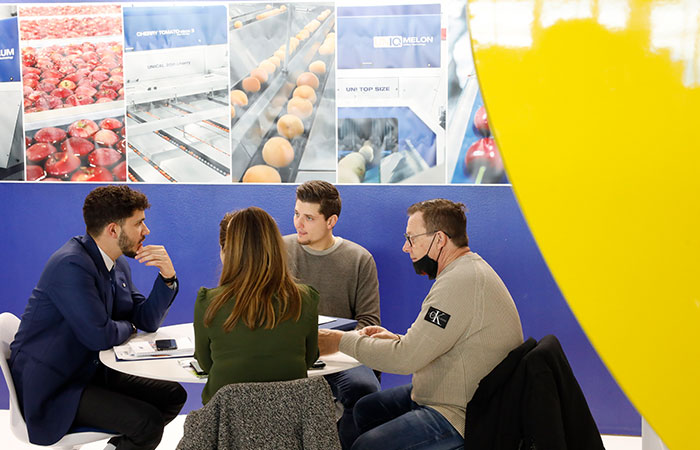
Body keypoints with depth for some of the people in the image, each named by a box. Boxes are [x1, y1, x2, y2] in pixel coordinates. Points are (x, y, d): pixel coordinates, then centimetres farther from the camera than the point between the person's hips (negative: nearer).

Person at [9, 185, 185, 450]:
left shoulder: (118, 266, 7)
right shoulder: (71, 265, -23)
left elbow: (147, 321, 8)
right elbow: (99, 336, -24)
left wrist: (167, 277, -7)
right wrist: (128, 326, -2)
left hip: (90, 371, 10)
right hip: (51, 389, -10)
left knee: (173, 396, 9)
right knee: (148, 422, -22)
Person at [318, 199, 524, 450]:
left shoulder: (460, 283, -23)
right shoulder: (468, 269, 12)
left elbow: (406, 358, -24)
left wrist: (342, 341, -12)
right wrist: (395, 339, 6)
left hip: (460, 418, -11)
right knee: (364, 410, 17)